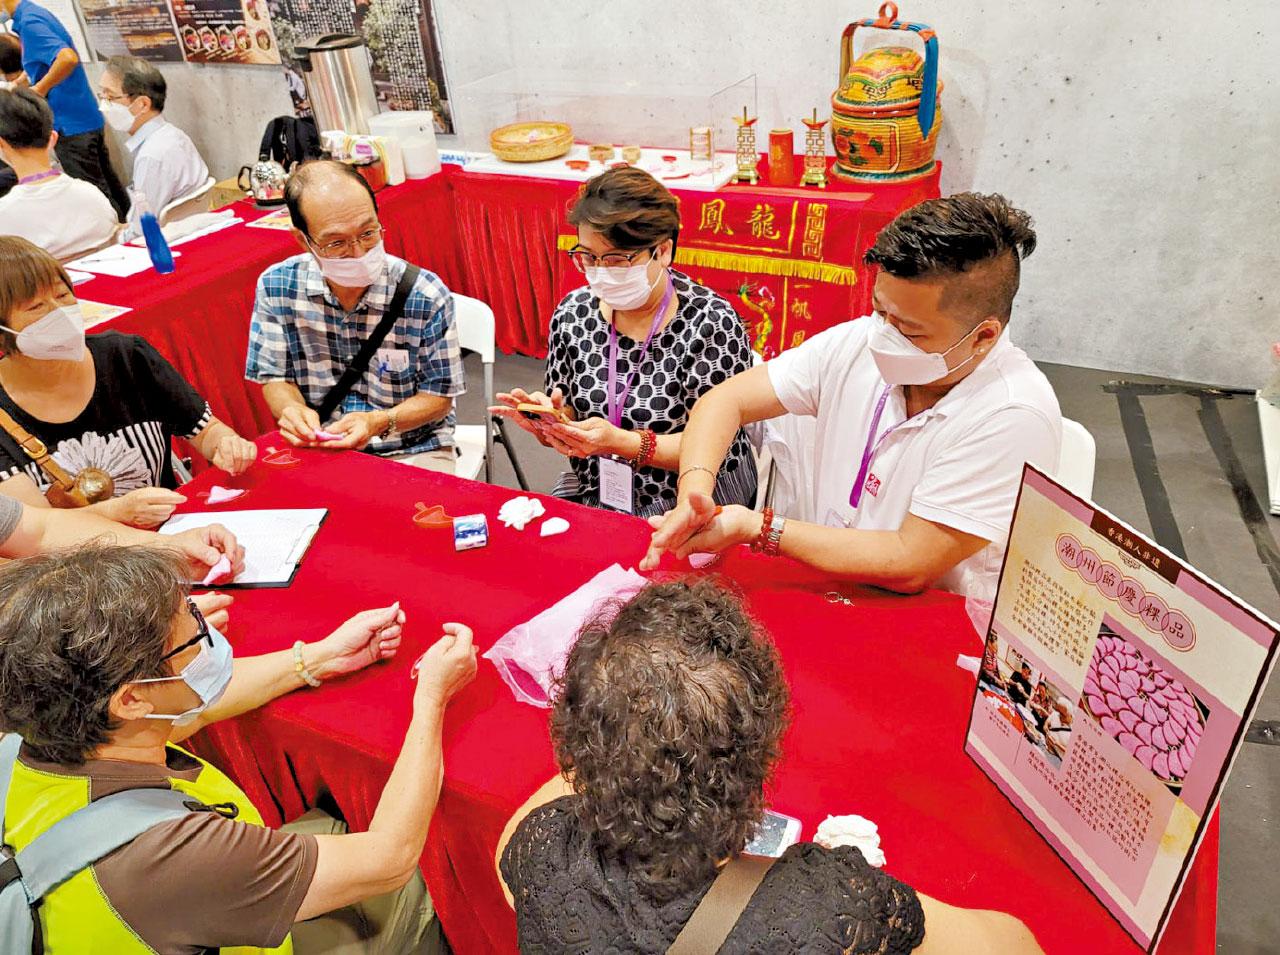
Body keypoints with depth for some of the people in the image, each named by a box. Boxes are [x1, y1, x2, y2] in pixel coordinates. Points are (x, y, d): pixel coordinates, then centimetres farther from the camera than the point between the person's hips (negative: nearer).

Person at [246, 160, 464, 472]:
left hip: (411, 450, -1)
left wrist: (379, 422, -23)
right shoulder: (276, 287, -7)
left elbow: (438, 396, -5)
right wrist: (292, 410, -18)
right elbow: (275, 378, 6)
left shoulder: (426, 296, -15)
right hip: (315, 446, 1)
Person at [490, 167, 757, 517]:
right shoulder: (573, 312, 0)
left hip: (686, 506, -4)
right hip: (591, 497, 4)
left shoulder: (712, 324, -15)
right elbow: (569, 414, 9)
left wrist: (620, 442, -28)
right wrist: (551, 419, -14)